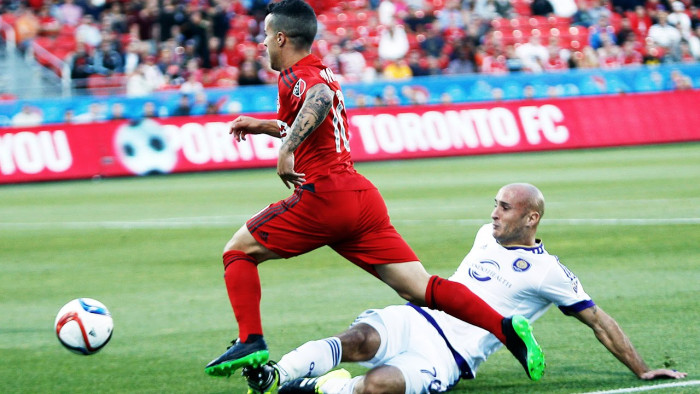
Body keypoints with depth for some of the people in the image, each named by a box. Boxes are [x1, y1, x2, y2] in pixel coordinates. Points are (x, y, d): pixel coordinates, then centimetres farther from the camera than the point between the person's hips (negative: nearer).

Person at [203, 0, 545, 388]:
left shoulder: (296, 76, -3)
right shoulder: (319, 73, 24)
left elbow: (321, 100, -28)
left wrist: (286, 150, -32)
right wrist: (263, 126, 40)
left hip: (324, 195, -8)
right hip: (363, 195, 8)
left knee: (238, 251, 9)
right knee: (422, 289, -1)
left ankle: (251, 342, -4)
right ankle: (506, 327, -17)